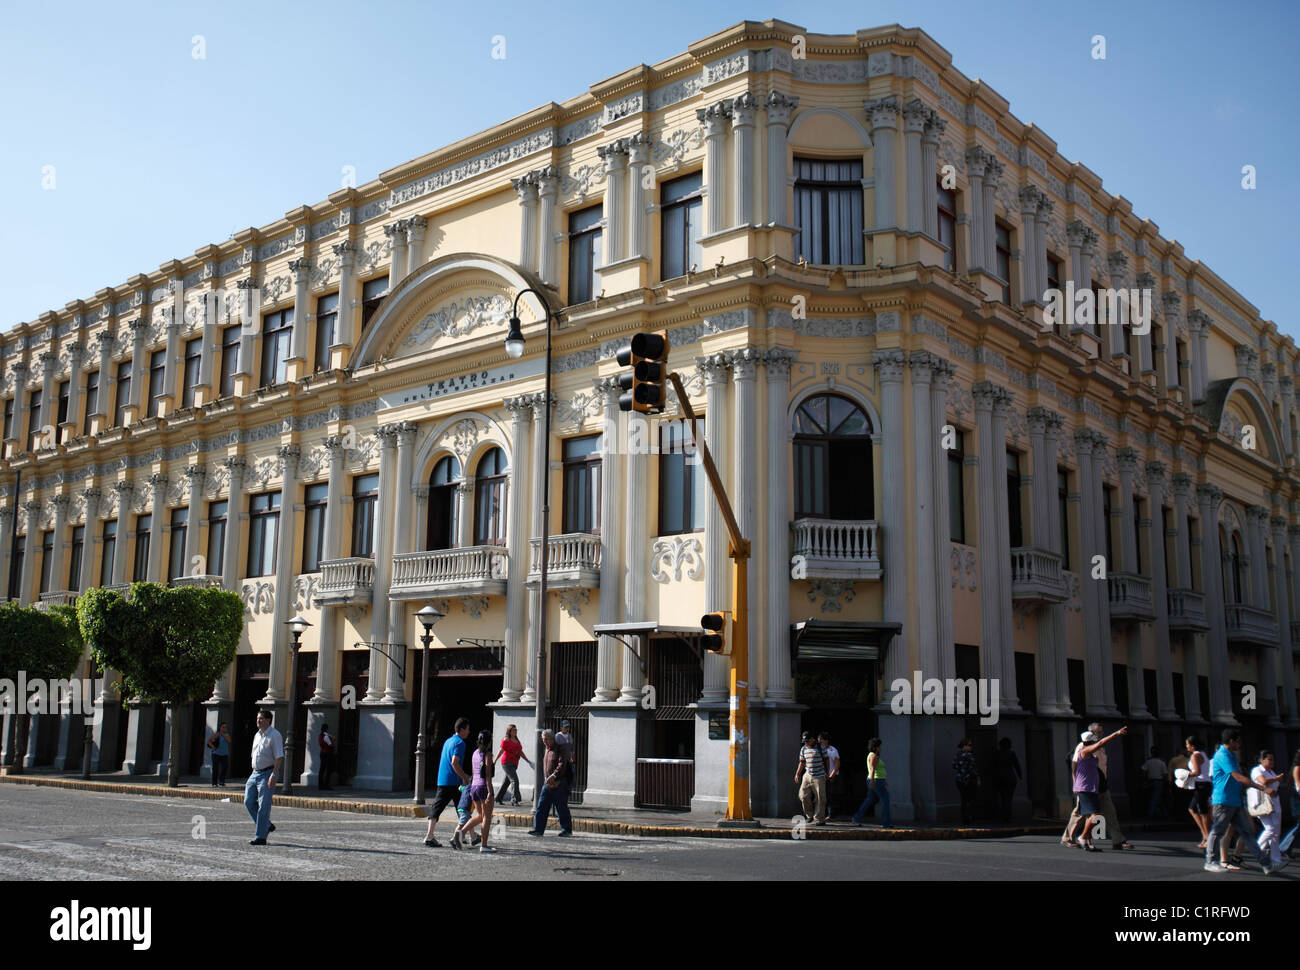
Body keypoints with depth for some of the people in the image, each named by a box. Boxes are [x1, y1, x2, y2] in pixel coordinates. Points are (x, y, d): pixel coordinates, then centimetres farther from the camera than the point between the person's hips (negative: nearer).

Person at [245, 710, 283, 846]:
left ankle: (261, 837, -2)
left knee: (263, 806, -7)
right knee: (249, 801, 3)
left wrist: (273, 775, -23)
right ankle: (266, 826, 19)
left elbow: (279, 757, -16)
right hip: (255, 773, 8)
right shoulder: (257, 735, 14)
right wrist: (254, 774, 19)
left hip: (268, 773, -8)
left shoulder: (274, 735, -11)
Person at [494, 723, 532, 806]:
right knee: (514, 780, -16)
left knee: (507, 781, 13)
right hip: (507, 762, -8)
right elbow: (501, 751, -10)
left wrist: (528, 761, 15)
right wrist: (494, 761, -17)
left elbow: (520, 752, 19)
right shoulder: (506, 740, -6)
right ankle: (516, 800, -18)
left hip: (514, 764, 8)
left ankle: (499, 797, 25)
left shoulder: (517, 740, 16)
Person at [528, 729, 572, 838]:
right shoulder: (547, 750, 16)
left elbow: (562, 765, -21)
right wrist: (546, 778, 16)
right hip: (547, 783, 7)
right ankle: (538, 829, 2)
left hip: (558, 784, -7)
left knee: (562, 808, 1)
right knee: (542, 806, 1)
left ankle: (567, 829, 12)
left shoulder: (559, 750, -9)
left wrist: (554, 775, -30)